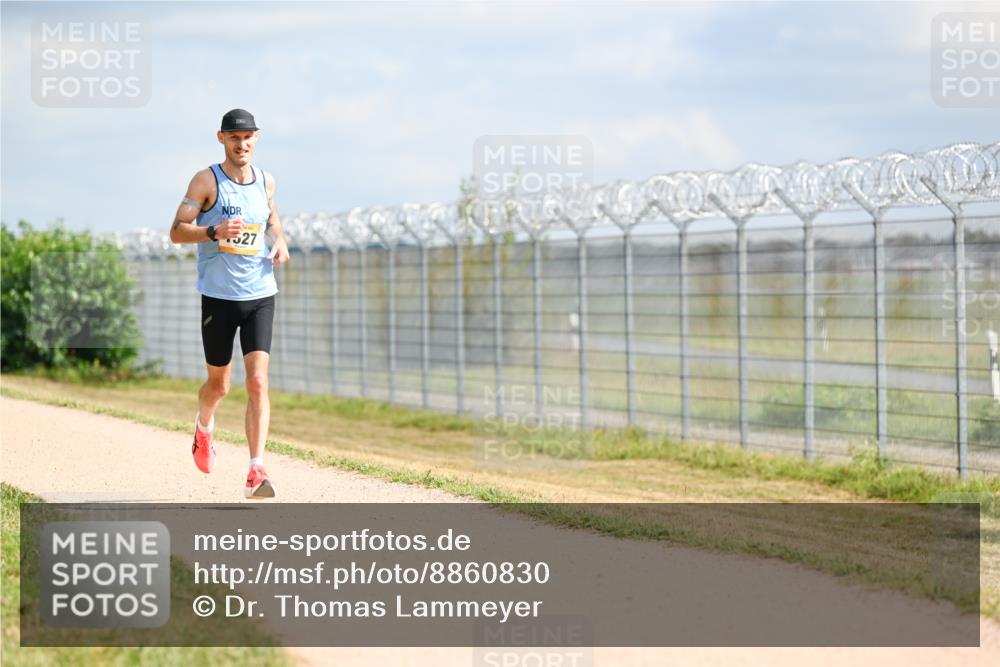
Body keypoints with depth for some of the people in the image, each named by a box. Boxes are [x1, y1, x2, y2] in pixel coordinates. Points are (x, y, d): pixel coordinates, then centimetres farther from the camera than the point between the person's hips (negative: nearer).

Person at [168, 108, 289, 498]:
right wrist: (214, 232, -26)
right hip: (219, 297, -2)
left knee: (258, 383, -11)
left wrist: (280, 241, 8)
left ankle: (256, 473, -14)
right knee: (219, 384, 11)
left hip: (260, 295, 2)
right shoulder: (206, 181, -6)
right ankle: (204, 427, 46)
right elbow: (177, 232, -9)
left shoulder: (266, 181, 7)